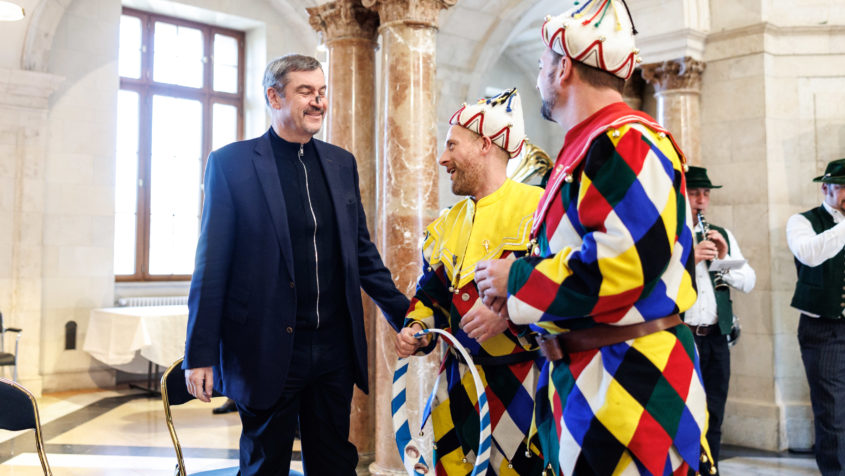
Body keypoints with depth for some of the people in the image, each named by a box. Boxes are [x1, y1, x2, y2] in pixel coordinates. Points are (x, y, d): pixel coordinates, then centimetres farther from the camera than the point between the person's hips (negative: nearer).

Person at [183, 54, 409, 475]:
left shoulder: (342, 163, 9)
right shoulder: (231, 163, -4)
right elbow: (212, 266, -5)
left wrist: (406, 317, 11)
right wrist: (200, 354, -7)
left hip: (335, 348, 4)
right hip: (267, 351, -4)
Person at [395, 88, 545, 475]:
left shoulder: (539, 207, -10)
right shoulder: (446, 226, 13)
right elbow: (431, 295, 21)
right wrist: (416, 330, 3)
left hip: (521, 385, -6)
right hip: (458, 385, 6)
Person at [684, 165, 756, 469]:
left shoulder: (722, 236, 16)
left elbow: (748, 282, 9)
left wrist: (724, 258, -7)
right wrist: (689, 259, -24)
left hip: (716, 339, 5)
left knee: (713, 419, 12)